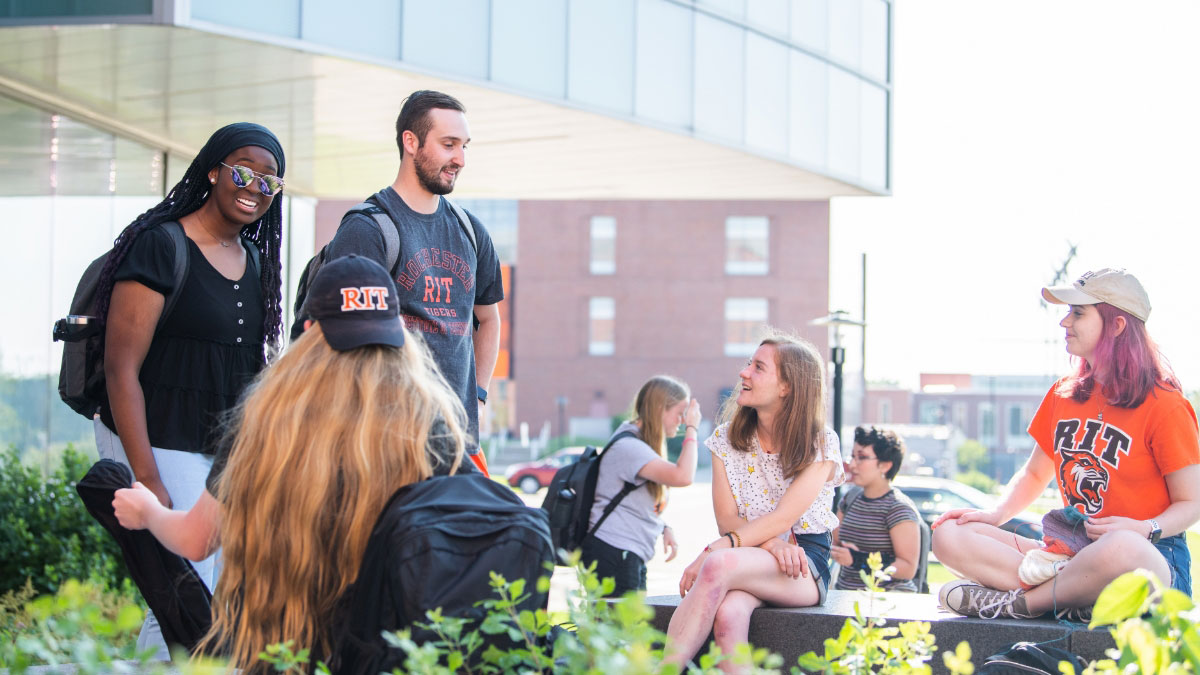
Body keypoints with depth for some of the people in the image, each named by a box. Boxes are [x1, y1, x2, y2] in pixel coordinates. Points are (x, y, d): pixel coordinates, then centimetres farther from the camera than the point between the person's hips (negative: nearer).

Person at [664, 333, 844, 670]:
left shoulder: (821, 444, -2)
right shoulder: (728, 438, 11)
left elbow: (782, 518, -13)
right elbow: (727, 519, 3)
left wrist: (713, 551, -24)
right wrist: (771, 543, -19)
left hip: (804, 566, -3)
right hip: (750, 560, 3)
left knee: (719, 566, -37)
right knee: (728, 614, -37)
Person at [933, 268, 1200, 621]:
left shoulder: (1164, 406, -5)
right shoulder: (1062, 395, 14)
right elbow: (1035, 473, 24)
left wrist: (1145, 529, -24)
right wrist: (995, 515, 4)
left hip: (1154, 558, -7)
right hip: (1071, 551, 7)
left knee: (1121, 547, -46)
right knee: (949, 536, -11)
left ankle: (1015, 602, -22)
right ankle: (1071, 602, -27)